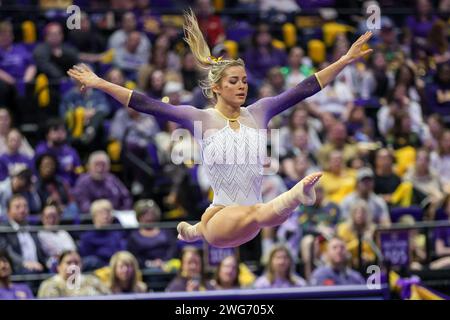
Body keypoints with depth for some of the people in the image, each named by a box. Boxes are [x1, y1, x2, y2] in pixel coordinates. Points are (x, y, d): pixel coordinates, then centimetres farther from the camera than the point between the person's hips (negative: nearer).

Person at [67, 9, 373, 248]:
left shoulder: (258, 112, 7)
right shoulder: (201, 118, -1)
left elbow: (304, 89, 4)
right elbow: (147, 105, -4)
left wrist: (346, 59, 0)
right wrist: (99, 84, -9)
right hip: (220, 217, -7)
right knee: (260, 214, -32)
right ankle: (297, 194, -68)